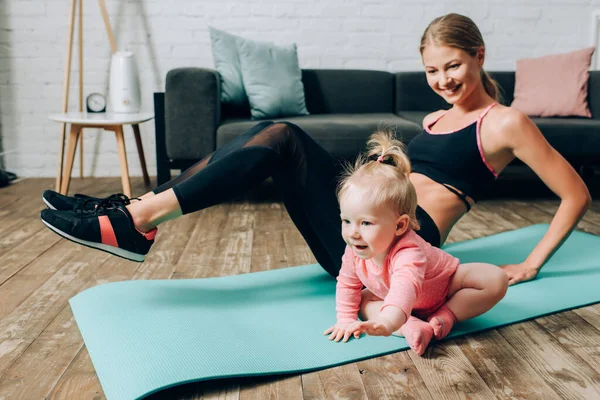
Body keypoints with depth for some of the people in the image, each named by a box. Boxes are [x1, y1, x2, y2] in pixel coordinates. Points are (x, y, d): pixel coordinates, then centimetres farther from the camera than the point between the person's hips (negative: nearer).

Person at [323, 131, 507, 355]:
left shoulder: (408, 252, -49)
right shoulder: (356, 250, -25)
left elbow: (405, 289, -68)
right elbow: (347, 284, -7)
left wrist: (387, 324, -84)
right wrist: (346, 320, -12)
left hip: (448, 283, -6)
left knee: (496, 281, -26)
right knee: (364, 301, -13)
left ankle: (446, 316, -20)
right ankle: (413, 326, -23)